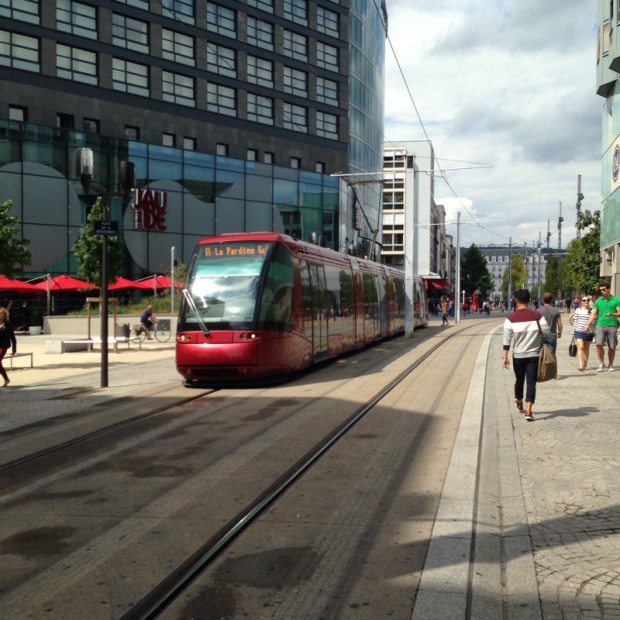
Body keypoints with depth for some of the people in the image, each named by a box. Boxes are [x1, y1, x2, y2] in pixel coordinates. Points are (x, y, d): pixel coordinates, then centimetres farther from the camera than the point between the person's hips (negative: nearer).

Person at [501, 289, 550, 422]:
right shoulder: (537, 316, -5)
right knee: (531, 382, -1)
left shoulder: (511, 318, -7)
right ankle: (528, 411, -12)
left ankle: (519, 403, 41)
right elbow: (547, 333, -3)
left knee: (519, 380, 20)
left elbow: (507, 339, -7)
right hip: (534, 354, -1)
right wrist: (542, 346, 15)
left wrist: (504, 356, -3)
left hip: (518, 355, 1)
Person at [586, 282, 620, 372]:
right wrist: (588, 325, -2)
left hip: (612, 326, -1)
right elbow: (593, 314, 8)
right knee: (599, 344, -12)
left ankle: (610, 365, 22)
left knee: (611, 347, 5)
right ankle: (601, 364, 4)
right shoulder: (598, 301, 9)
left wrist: (612, 314, -25)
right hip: (600, 325, 1)